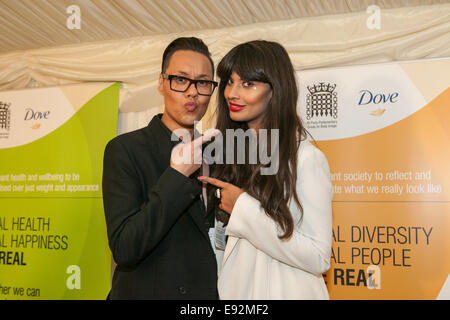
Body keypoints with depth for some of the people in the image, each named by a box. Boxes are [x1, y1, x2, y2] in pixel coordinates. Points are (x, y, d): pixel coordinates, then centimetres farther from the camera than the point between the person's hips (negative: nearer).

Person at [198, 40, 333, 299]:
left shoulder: (306, 158, -17)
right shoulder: (229, 151, 1)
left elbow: (319, 258, -20)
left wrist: (244, 209, -20)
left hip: (282, 290, -5)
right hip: (233, 288, 5)